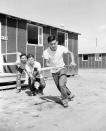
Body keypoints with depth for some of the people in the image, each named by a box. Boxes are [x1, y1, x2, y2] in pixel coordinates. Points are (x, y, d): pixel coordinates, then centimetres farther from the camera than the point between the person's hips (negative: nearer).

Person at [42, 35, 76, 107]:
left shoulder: (61, 48, -17)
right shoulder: (46, 52, -19)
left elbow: (71, 53, -1)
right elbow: (46, 63, -14)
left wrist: (73, 61, -16)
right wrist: (53, 66, -34)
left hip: (62, 68, -2)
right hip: (54, 71, 2)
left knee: (62, 85, -20)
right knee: (59, 87, 9)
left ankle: (64, 100, 2)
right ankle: (69, 94, 36)